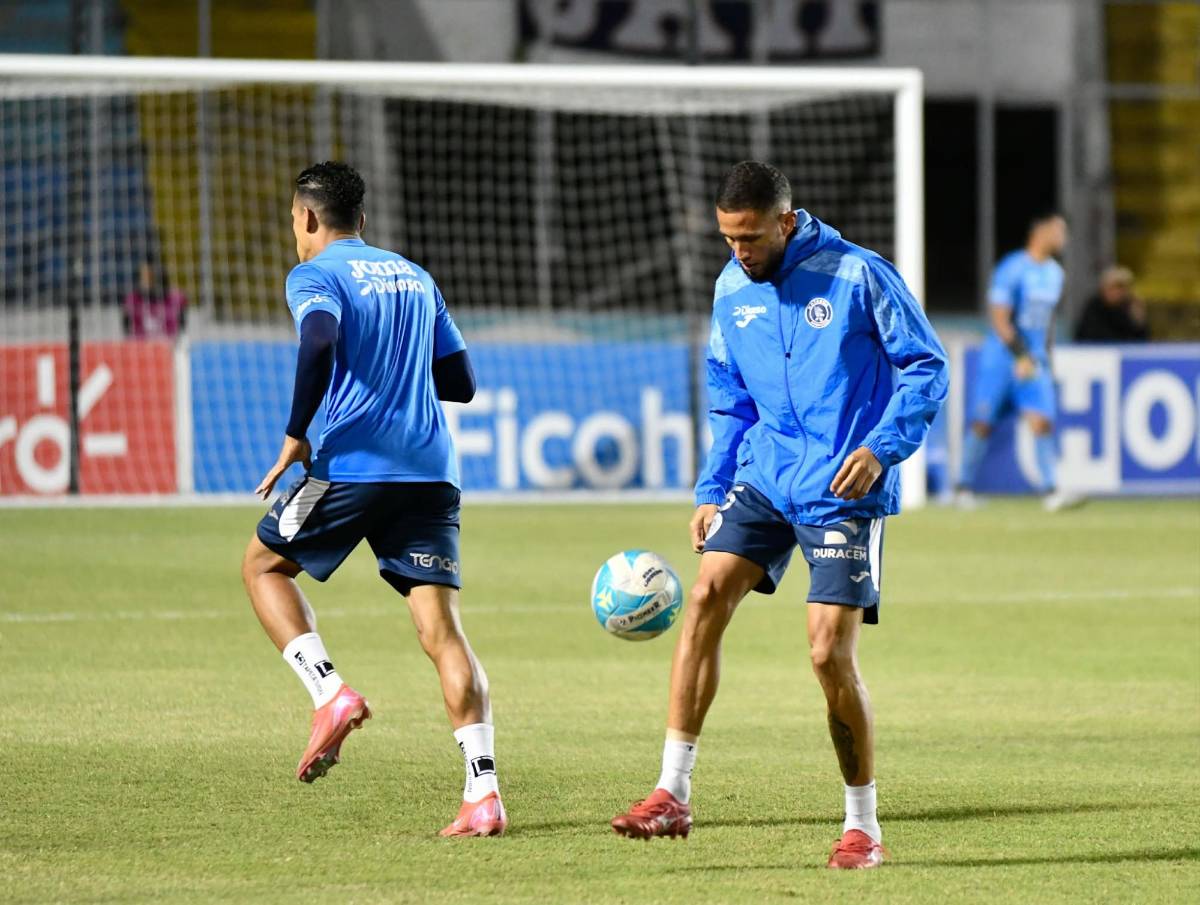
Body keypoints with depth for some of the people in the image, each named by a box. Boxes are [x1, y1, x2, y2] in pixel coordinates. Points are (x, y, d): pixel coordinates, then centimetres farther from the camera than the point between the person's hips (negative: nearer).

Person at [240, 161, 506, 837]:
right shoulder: (415, 277, 22)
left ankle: (330, 693, -3)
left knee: (264, 564, 19)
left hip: (353, 462, -5)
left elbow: (320, 341, -20)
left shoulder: (315, 275, 2)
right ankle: (483, 794, -15)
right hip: (432, 471, 5)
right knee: (442, 626, -2)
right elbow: (462, 381, 23)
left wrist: (295, 436, -12)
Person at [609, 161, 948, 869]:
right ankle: (674, 795, -11)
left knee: (831, 651, -10)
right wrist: (711, 490, 12)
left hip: (844, 489, -5)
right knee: (706, 596, -14)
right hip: (763, 478, 5)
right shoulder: (731, 292, 8)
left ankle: (864, 828, 6)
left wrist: (882, 446, -19)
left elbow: (927, 368, -7)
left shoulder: (859, 275, -10)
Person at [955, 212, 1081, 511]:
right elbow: (999, 318, -16)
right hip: (1000, 356, -5)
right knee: (982, 423, 1)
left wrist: (1046, 357, 20)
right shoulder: (1012, 269, -13)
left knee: (1041, 422, -9)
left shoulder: (1054, 273, 11)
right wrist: (1020, 357, -21)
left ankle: (1050, 492, -14)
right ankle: (964, 488, 15)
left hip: (1034, 360, 5)